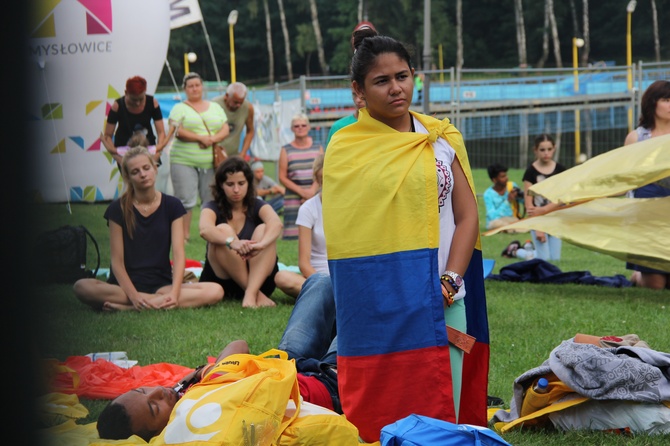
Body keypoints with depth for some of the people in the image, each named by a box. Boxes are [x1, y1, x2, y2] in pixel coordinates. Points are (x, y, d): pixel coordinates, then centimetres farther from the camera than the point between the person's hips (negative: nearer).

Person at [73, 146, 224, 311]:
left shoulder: (172, 206, 5)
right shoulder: (118, 209, -1)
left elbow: (178, 253, -5)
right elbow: (117, 261, -6)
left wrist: (174, 292, -22)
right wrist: (134, 296, -23)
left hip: (162, 284, 2)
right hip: (128, 284, -2)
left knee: (215, 291, -26)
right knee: (82, 287, -33)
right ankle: (161, 301, -26)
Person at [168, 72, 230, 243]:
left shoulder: (215, 107, 17)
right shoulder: (179, 108, 4)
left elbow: (225, 130, 10)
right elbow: (177, 131, -10)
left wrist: (212, 139, -10)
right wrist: (200, 138, -14)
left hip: (210, 162, 3)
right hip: (184, 161, -3)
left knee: (211, 200, 2)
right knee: (186, 200, -8)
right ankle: (184, 235, -3)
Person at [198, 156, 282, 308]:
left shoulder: (257, 206, 1)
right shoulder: (212, 208, -1)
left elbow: (276, 223, -23)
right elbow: (205, 230, -27)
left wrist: (261, 244, -46)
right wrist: (232, 242, -47)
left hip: (258, 277, 1)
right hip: (221, 279, -1)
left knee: (264, 229, -21)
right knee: (223, 230, -24)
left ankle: (252, 293, -37)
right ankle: (257, 295, -29)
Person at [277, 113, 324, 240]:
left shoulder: (318, 147, 10)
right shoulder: (286, 150, 5)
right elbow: (282, 177, 1)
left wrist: (312, 191, -11)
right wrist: (301, 191, -9)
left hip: (315, 196, 1)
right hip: (293, 199, -1)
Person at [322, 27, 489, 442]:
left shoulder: (442, 139, 10)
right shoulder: (345, 147, 3)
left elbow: (467, 217, 6)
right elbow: (341, 231, 2)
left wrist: (449, 282, -8)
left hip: (441, 299, 2)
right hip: (376, 308, -2)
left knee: (442, 410, 1)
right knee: (382, 415, -3)